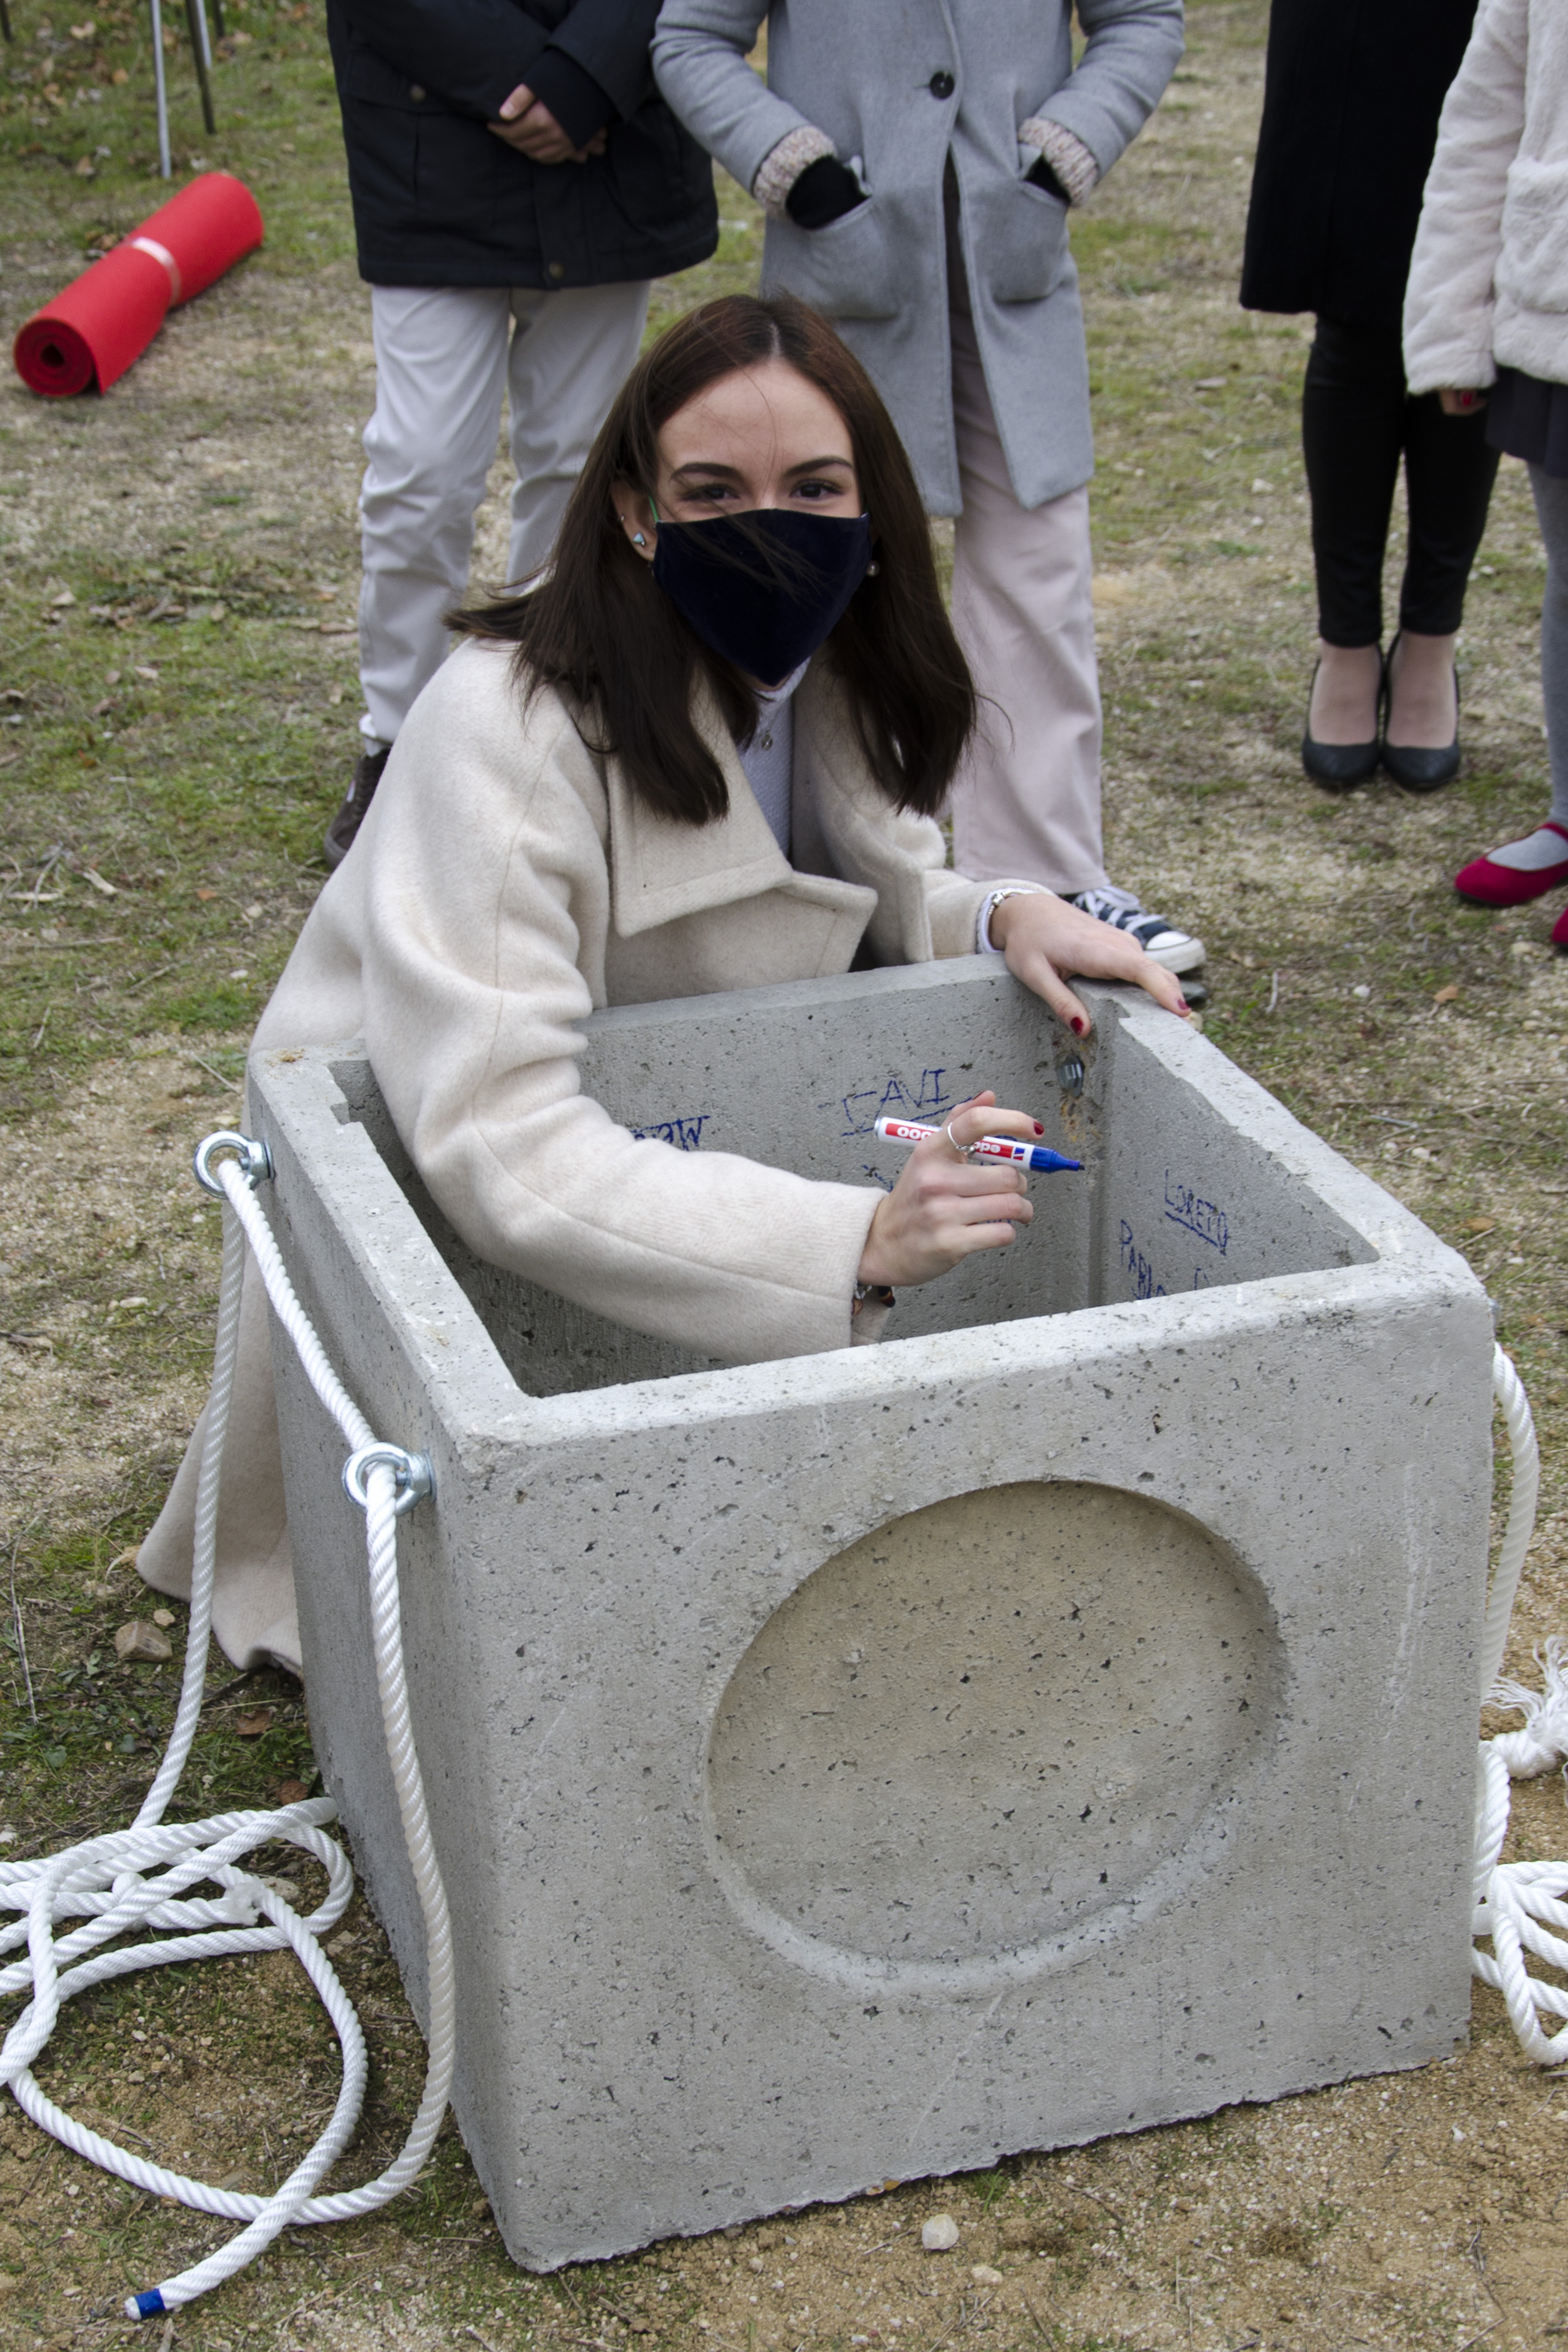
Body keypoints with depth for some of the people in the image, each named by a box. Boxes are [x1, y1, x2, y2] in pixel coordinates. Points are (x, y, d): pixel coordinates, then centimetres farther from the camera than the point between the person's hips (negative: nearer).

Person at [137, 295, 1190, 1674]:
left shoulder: (836, 678, -8)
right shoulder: (509, 730, -31)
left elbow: (879, 904, 9)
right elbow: (502, 1147, -40)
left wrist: (1002, 918, -16)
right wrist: (860, 1236, -49)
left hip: (678, 1158, 7)